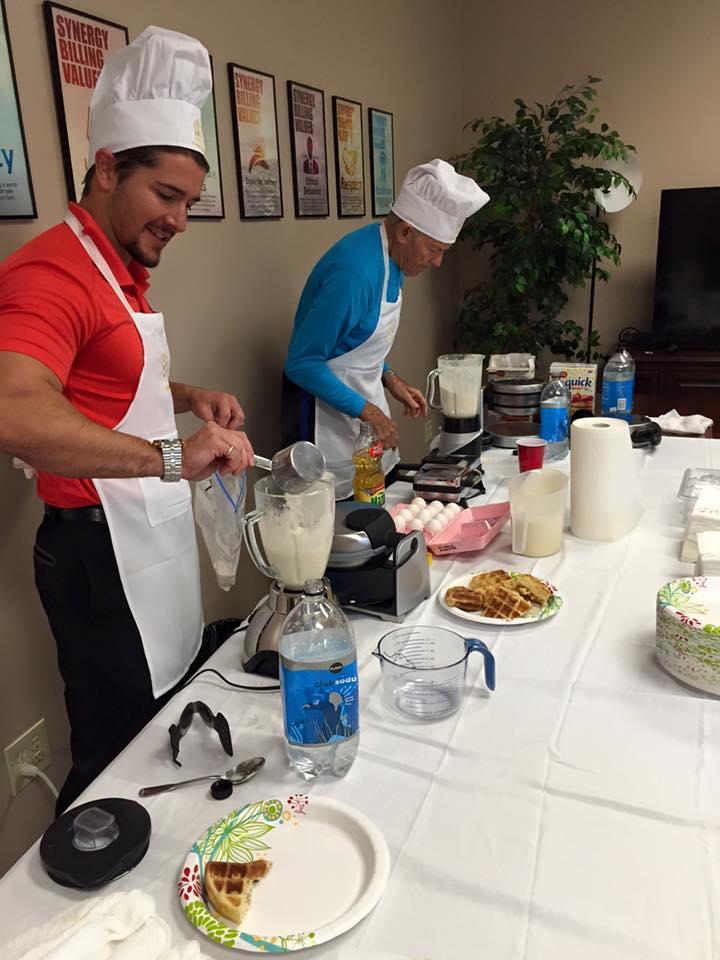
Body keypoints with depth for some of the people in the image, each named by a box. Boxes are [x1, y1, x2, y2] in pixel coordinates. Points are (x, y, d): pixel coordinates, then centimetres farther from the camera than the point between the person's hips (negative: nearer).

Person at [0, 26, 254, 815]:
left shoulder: (123, 269, 14)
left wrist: (189, 398, 10)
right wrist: (170, 457, -39)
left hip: (151, 535, 9)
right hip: (99, 549, -9)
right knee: (115, 757, 5)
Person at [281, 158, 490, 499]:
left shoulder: (390, 254, 2)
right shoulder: (355, 272, -27)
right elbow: (301, 363, -24)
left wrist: (390, 380, 4)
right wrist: (365, 411, -21)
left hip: (364, 398, 9)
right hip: (328, 405, -9)